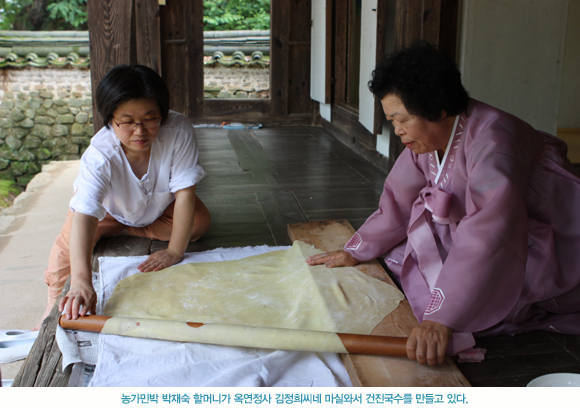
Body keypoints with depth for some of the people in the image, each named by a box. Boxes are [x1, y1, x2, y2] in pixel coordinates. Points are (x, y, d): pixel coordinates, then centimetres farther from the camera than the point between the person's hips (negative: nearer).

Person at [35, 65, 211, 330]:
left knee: (200, 222, -21)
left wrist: (175, 252, -40)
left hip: (160, 203, 2)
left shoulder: (178, 131, -40)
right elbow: (85, 214, -53)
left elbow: (185, 192, -36)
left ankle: (125, 231, -4)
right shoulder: (100, 155, -42)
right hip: (108, 206, -1)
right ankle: (58, 311, 11)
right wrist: (81, 281, -66)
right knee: (68, 247, -18)